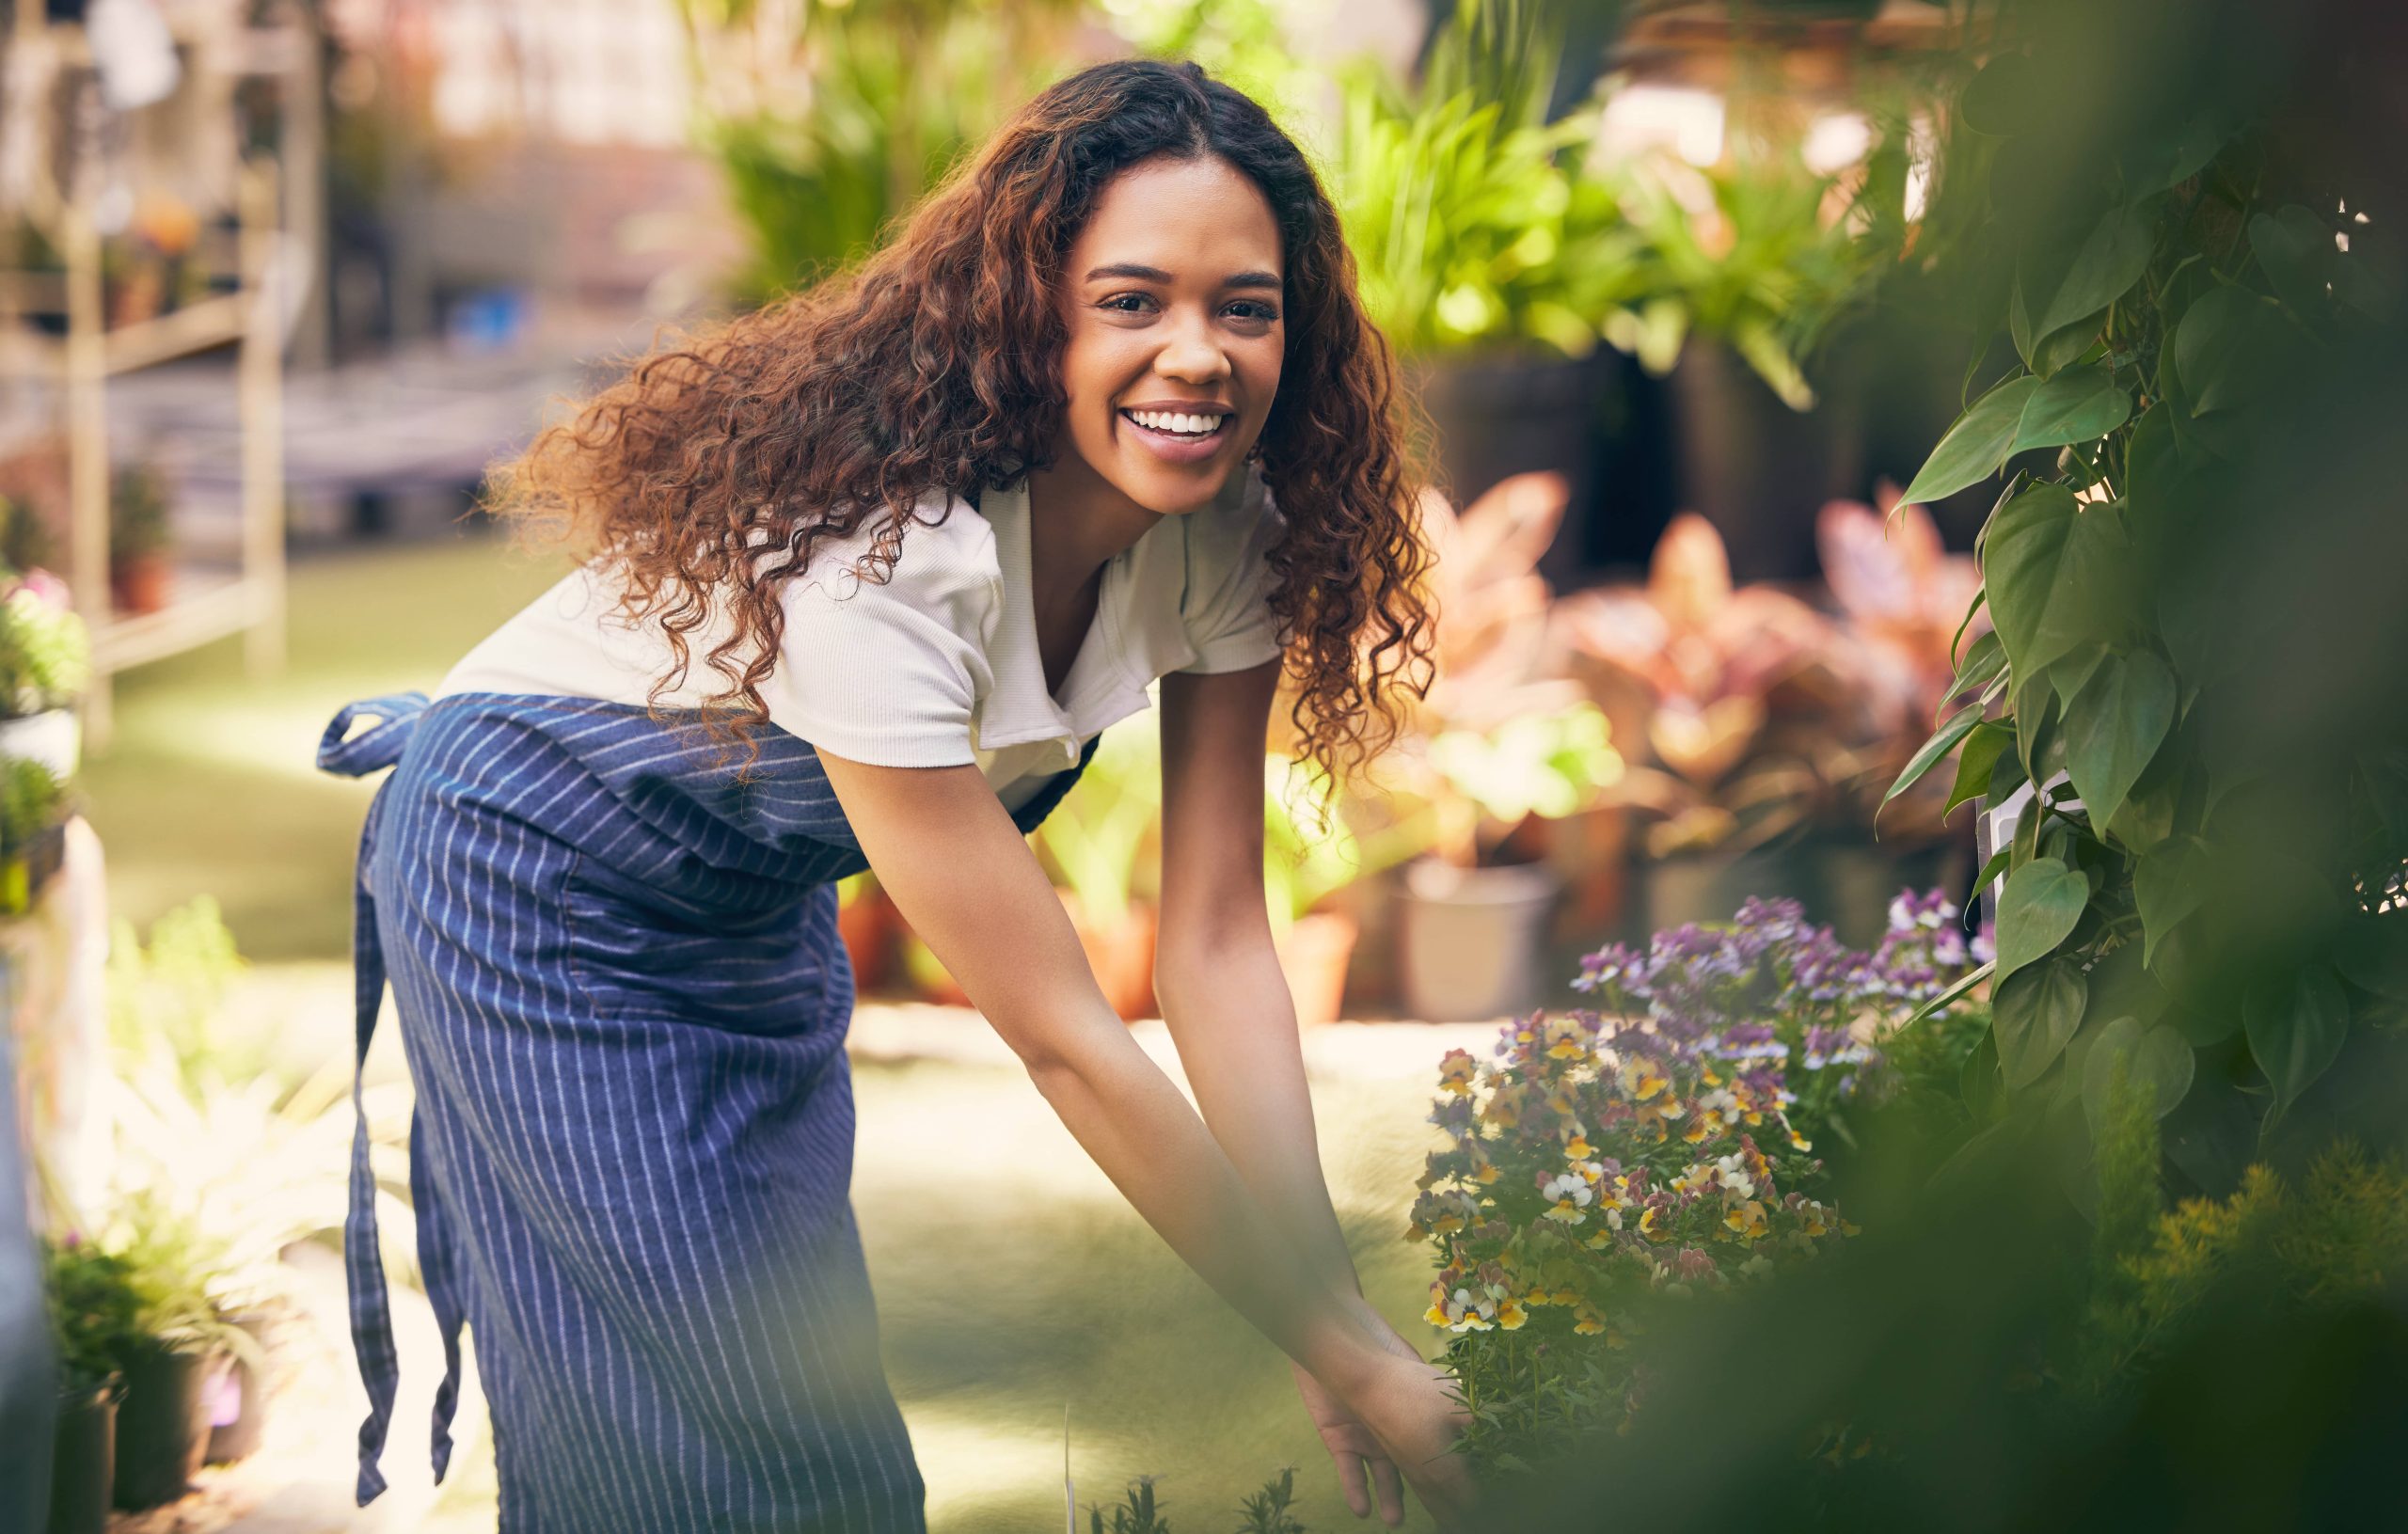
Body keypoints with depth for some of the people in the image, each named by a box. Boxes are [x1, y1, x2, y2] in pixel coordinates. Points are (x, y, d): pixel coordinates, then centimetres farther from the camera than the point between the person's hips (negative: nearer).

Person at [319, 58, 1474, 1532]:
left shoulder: (1223, 528, -17)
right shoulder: (876, 544, -39)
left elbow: (1216, 937, -16)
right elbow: (1057, 1032, -37)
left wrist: (1340, 1304, -25)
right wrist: (1343, 1355, -34)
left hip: (760, 899, 7)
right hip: (538, 885, -7)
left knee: (812, 1361, 14)